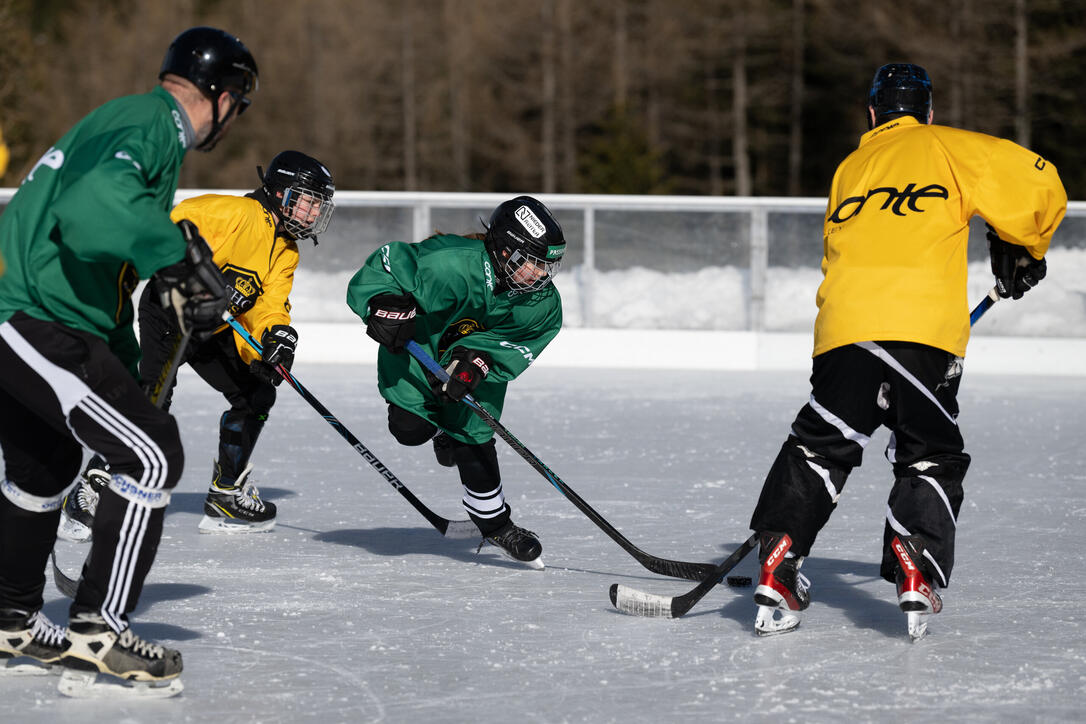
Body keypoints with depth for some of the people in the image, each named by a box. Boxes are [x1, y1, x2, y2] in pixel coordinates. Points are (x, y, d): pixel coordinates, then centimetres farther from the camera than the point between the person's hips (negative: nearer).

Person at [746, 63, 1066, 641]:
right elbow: (1036, 183, 6)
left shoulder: (849, 169, 26)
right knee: (931, 458, 10)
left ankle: (776, 563, 1)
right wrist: (1023, 249, 22)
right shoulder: (949, 148, 13)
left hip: (844, 328, 3)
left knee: (820, 444, 13)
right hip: (927, 331, -3)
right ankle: (916, 569, -8)